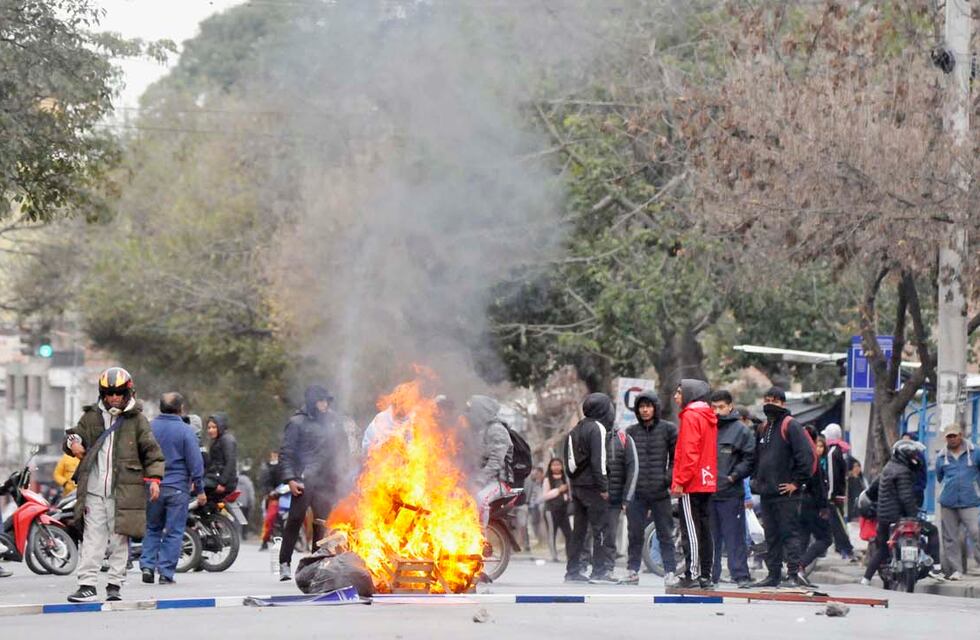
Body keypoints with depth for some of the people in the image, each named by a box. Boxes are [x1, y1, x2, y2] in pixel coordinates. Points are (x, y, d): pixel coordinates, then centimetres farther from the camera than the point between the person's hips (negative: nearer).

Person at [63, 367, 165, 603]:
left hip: (124, 491, -2)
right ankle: (87, 585, -4)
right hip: (94, 490, 2)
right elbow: (76, 433, 20)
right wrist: (73, 442, -4)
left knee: (119, 539, 2)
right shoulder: (92, 416, 11)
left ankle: (115, 585, 9)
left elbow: (151, 451, 5)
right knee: (93, 538, -2)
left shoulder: (137, 420, 4)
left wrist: (154, 478, -7)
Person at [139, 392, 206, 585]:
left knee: (152, 528, 16)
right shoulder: (185, 431, -7)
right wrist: (199, 489, 1)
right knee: (173, 532, 2)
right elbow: (195, 462, -7)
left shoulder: (148, 428, 3)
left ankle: (147, 565, 3)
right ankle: (166, 572, 0)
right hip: (177, 488, -3)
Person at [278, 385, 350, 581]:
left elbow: (343, 448, 20)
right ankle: (285, 563, -6)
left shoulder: (333, 421, 13)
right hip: (304, 481, -5)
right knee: (295, 520, -9)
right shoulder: (297, 423, -2)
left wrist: (342, 474, 13)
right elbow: (286, 453, -4)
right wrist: (290, 479, -13)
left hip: (326, 481, 5)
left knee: (323, 523, 6)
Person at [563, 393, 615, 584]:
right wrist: (603, 487, -15)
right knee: (600, 529, -6)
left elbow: (568, 460, 19)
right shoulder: (597, 428, -10)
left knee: (578, 530, 11)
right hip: (592, 486, -8)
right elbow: (598, 459, -16)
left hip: (576, 484, 8)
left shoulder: (575, 430, 17)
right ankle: (600, 570, -9)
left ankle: (572, 570, 11)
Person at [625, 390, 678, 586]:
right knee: (635, 534, 5)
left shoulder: (668, 429, 2)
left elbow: (676, 458, 4)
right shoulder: (631, 431, 10)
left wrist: (669, 478, -9)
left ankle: (670, 572, 3)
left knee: (665, 534, 1)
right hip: (637, 493, 2)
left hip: (660, 491, -2)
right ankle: (632, 570, 12)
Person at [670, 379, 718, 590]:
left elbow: (688, 452, -18)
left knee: (690, 530, -8)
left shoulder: (690, 416, -11)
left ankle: (692, 575, -10)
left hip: (691, 484, -9)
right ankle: (705, 575, 12)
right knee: (704, 530, 10)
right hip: (707, 483, 9)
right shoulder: (709, 417, 15)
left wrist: (680, 481, -17)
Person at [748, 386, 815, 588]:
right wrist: (756, 478, 15)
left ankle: (794, 571, -14)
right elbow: (757, 457, 29)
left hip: (786, 492, -8)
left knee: (789, 532, -11)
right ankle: (773, 574, 15)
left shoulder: (791, 426, -8)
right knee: (771, 535, 11)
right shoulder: (763, 429, 18)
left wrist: (797, 482, -15)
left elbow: (807, 455, -15)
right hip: (766, 492, 8)